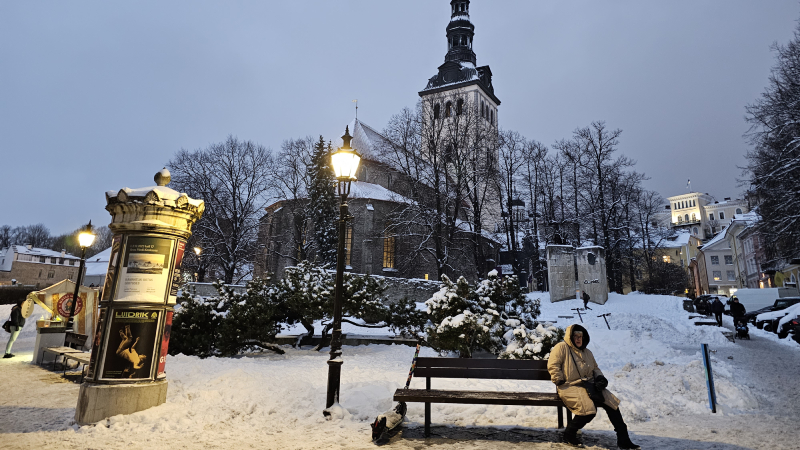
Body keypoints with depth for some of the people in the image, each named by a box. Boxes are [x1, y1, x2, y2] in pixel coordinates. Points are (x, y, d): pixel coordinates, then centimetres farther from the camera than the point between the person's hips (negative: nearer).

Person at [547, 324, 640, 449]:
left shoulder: (587, 352, 22)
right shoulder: (561, 347, -2)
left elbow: (595, 368, 32)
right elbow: (553, 365, -8)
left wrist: (600, 377, 11)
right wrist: (559, 381, -13)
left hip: (589, 386, 8)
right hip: (570, 387, -7)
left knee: (611, 402, -9)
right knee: (589, 408, -29)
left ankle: (623, 439, 0)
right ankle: (569, 434, -8)